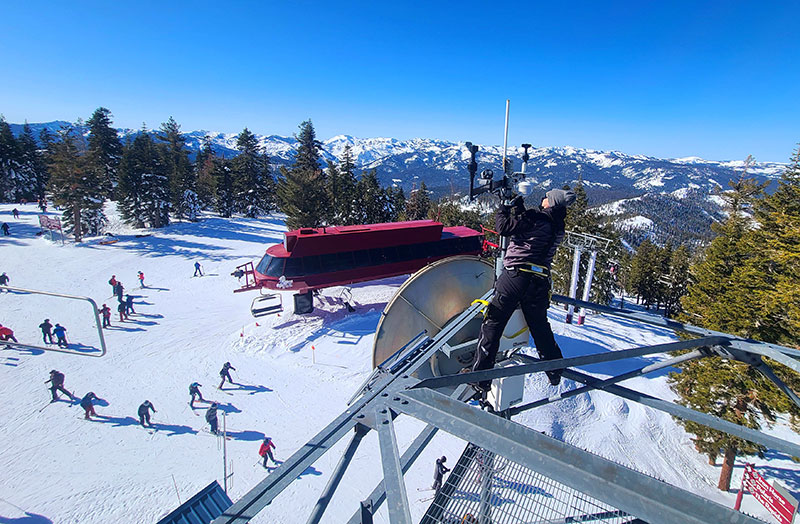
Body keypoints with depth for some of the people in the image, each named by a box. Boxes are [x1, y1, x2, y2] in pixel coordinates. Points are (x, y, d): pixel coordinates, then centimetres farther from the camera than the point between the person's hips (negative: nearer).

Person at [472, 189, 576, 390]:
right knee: (540, 326, 24)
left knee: (493, 323, 1)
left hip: (516, 275, -7)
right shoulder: (558, 227, 12)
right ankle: (555, 370, 36)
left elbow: (504, 227, -8)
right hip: (540, 282, 7)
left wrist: (503, 208, 9)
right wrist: (519, 208, 25)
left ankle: (481, 374, 2)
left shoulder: (535, 218, -9)